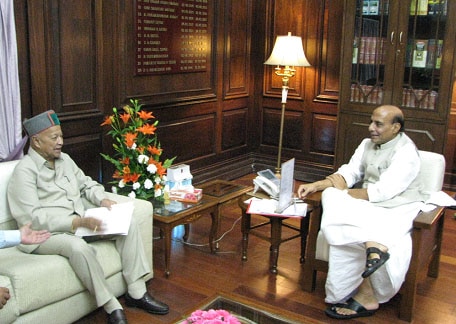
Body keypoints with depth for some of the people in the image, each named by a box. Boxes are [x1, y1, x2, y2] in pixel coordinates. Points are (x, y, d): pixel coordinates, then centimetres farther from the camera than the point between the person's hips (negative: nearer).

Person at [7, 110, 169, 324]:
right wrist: (78, 222, -30)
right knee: (78, 246, -39)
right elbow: (33, 218, -22)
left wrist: (103, 200, -2)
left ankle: (136, 292, -8)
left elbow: (87, 184, 20)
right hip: (45, 234, -8)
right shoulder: (25, 171, -14)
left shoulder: (64, 159, 9)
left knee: (128, 223, -6)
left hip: (79, 224, 8)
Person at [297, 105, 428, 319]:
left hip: (396, 209, -7)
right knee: (330, 195, -24)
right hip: (368, 207, 7)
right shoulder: (368, 144, 12)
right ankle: (373, 244, -32)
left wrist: (344, 191, -9)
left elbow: (382, 192, -20)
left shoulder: (406, 153, -13)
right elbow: (349, 173, 8)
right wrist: (315, 186, -6)